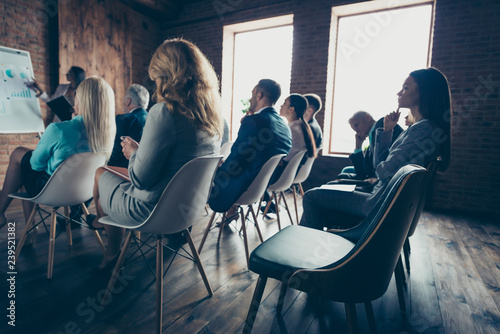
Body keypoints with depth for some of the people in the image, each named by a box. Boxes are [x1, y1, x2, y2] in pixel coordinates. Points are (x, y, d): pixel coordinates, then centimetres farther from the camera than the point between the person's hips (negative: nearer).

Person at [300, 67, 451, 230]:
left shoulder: (425, 130, -18)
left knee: (312, 197, -7)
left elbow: (386, 170, -20)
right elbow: (380, 163, 12)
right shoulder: (417, 128, 13)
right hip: (381, 197, 10)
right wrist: (387, 130, 3)